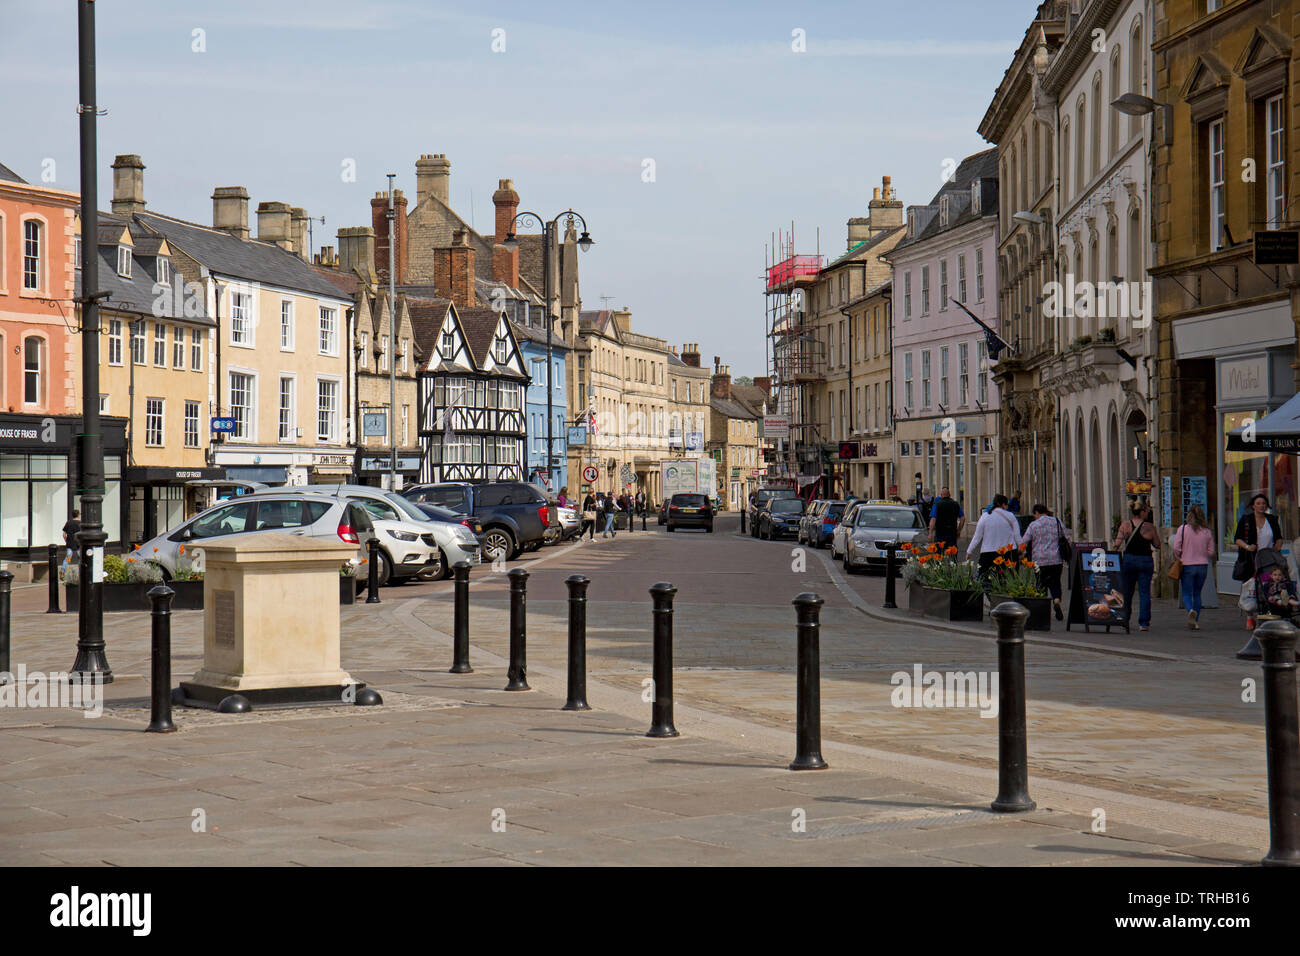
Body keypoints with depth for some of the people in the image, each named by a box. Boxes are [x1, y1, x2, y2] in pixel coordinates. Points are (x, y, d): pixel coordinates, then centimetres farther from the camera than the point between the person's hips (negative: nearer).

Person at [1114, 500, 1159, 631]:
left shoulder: (1125, 525, -1)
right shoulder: (1149, 527, -5)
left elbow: (1117, 543, -7)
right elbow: (1157, 544, 3)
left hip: (1128, 560, 2)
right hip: (1145, 560, -2)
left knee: (1126, 592, 14)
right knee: (1144, 593, 0)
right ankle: (1144, 623, -5)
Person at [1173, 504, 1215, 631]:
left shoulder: (1182, 529, -6)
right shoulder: (1207, 532, 1)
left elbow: (1176, 549, -8)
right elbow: (1211, 552, 2)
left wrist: (1180, 559, 11)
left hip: (1187, 565, -2)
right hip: (1203, 565, 3)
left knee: (1187, 594, 3)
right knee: (1197, 593, 14)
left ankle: (1191, 610, -27)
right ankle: (1196, 621, 12)